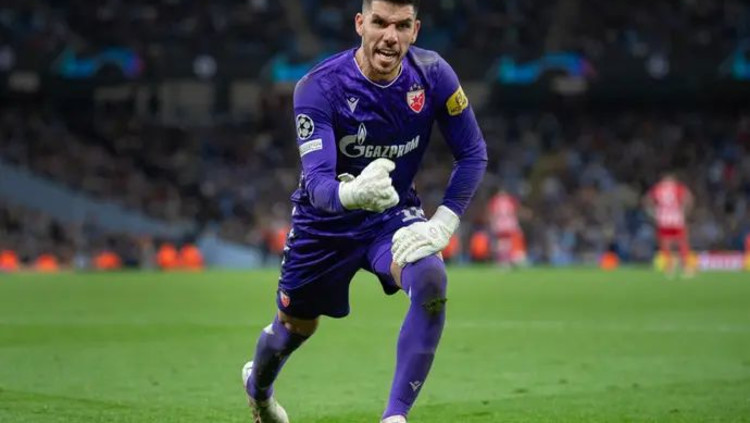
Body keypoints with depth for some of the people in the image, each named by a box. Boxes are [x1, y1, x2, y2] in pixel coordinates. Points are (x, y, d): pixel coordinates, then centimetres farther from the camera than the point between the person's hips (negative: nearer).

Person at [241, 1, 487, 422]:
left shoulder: (433, 74, -19)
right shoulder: (319, 87, -27)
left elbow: (473, 153, -8)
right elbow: (316, 181, -36)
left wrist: (443, 223, -18)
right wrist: (351, 193, -60)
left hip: (395, 213, 1)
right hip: (327, 221, -1)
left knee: (431, 281, -30)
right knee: (296, 326, 16)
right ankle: (258, 386, 54)